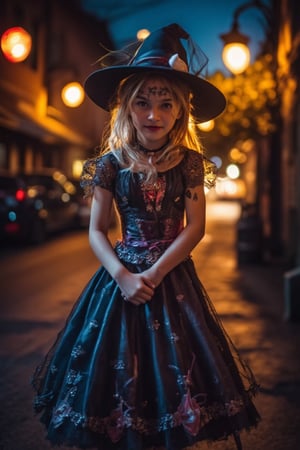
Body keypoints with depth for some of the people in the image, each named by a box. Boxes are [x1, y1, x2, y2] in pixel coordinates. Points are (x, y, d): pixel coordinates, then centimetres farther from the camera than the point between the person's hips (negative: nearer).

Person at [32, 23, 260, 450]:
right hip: (122, 274, 0)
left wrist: (154, 274, -15)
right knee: (116, 371, 5)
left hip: (174, 277, 0)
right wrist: (123, 276, -16)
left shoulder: (189, 162, -2)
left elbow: (195, 227, -6)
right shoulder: (111, 163, -2)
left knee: (175, 368, 4)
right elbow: (97, 231, -1)